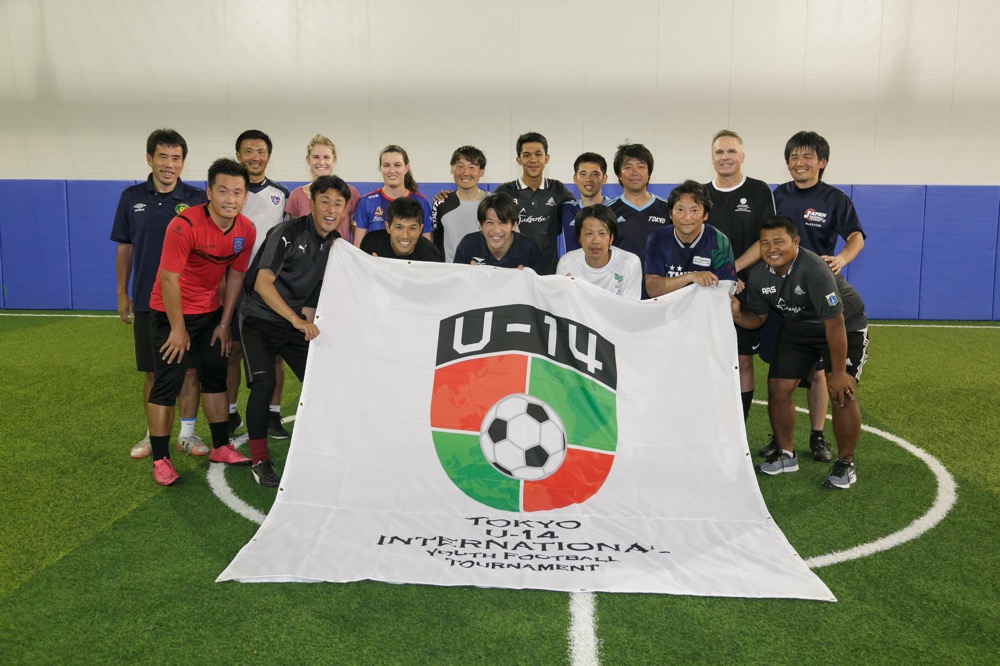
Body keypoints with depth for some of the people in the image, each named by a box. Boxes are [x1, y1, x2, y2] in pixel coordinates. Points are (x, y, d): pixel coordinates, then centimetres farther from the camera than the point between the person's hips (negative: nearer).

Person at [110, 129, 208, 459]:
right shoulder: (132, 197, 3)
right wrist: (122, 293, 9)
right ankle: (153, 434, 23)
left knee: (189, 370, 4)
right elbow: (125, 248, 10)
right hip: (147, 300, 2)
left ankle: (187, 432, 17)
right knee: (153, 373, 9)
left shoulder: (197, 199, -3)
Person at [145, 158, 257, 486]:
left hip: (209, 311, 6)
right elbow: (169, 279, -23)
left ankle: (221, 447, 24)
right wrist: (178, 329, -18)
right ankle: (160, 460, 5)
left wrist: (224, 324, 4)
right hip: (171, 311, -6)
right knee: (167, 382, -4)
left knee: (216, 376, 11)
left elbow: (235, 276, 3)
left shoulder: (246, 231, -8)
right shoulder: (184, 225, -26)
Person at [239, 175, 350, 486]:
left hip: (299, 320, 6)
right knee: (263, 382, -22)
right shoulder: (288, 233, -18)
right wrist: (297, 320, -36)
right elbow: (262, 283, -28)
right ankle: (259, 461, -7)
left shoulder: (337, 243, 3)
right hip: (260, 318, -6)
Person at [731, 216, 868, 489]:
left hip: (845, 326, -6)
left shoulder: (814, 269, -34)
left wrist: (838, 372, -28)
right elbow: (758, 318, 0)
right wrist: (737, 314, -24)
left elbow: (834, 322, -32)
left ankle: (845, 463, 3)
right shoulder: (758, 275, -13)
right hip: (797, 328, 6)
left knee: (842, 392, -17)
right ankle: (785, 454, 18)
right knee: (777, 388, -3)